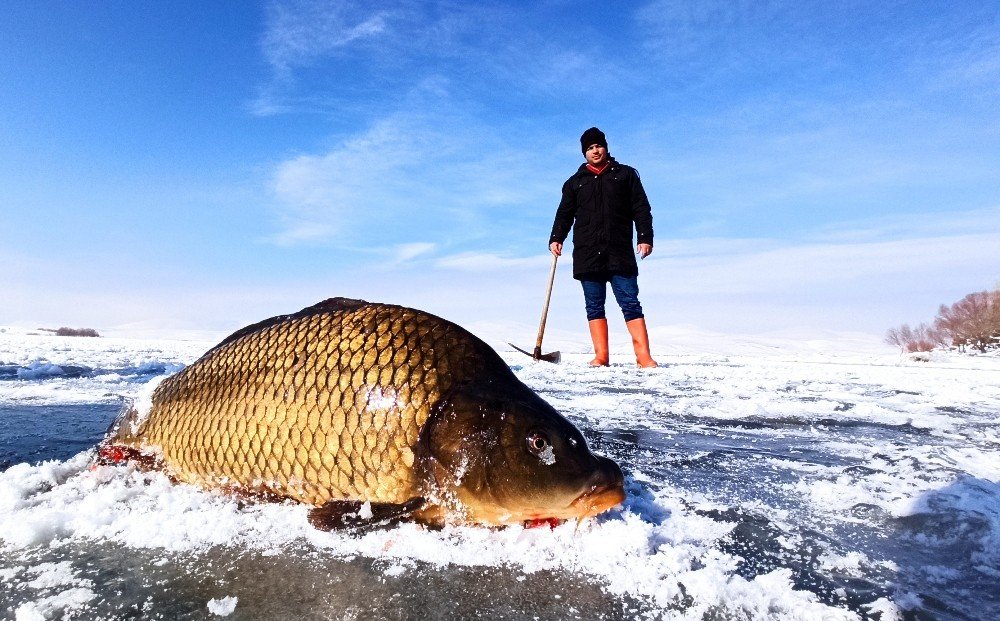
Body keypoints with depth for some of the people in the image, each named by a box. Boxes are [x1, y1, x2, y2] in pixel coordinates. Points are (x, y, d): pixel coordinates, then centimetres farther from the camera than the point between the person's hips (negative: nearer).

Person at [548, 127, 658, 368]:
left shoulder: (625, 174, 14)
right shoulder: (575, 182, 18)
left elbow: (641, 209, 8)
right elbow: (564, 214, 13)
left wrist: (645, 237, -4)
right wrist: (556, 238, -3)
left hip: (620, 252, -2)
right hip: (587, 255, 2)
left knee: (630, 303, -6)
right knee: (594, 306, 0)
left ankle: (643, 356, -8)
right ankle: (601, 356, 2)